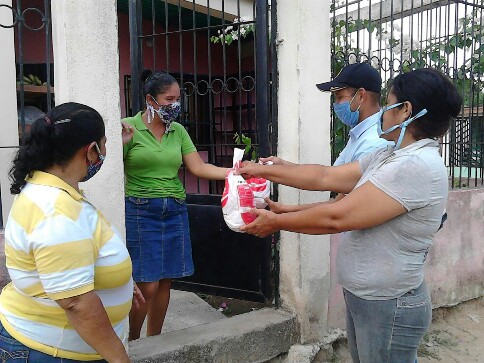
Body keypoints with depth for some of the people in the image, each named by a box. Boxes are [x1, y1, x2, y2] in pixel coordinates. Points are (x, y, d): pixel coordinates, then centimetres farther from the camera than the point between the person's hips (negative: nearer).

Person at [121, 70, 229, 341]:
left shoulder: (178, 131, 10)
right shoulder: (129, 127, -3)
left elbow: (199, 168, 5)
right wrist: (122, 144, -22)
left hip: (175, 210, 5)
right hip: (140, 210, -5)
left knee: (165, 281, 9)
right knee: (148, 286, -5)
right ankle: (131, 344, 19)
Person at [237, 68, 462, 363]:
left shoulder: (417, 166, -25)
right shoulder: (390, 156, 5)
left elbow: (337, 217, -26)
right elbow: (327, 177, 7)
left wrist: (276, 221, -13)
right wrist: (264, 170, 8)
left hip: (389, 307, -8)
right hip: (362, 296, 8)